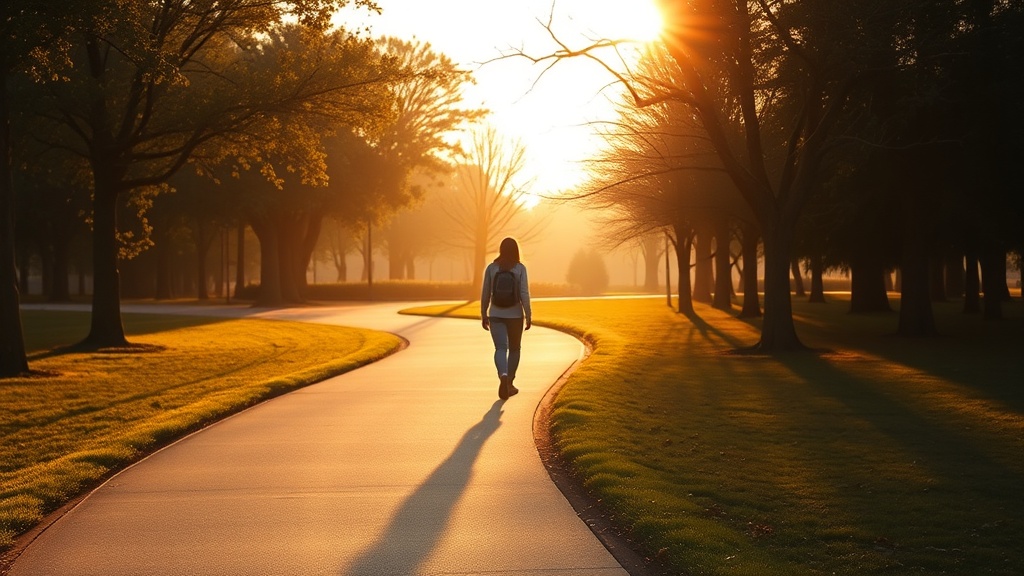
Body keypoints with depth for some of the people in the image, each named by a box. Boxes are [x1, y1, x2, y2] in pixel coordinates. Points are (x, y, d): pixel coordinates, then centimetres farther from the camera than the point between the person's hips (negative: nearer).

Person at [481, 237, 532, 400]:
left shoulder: (491, 268, -2)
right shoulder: (520, 268, -8)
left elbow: (485, 293, 1)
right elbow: (524, 293, -13)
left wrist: (483, 315, 10)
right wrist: (529, 316, -7)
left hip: (496, 315, 1)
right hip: (515, 315, -1)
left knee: (500, 349, -5)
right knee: (514, 349, 17)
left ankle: (503, 376, -34)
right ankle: (509, 384, 20)